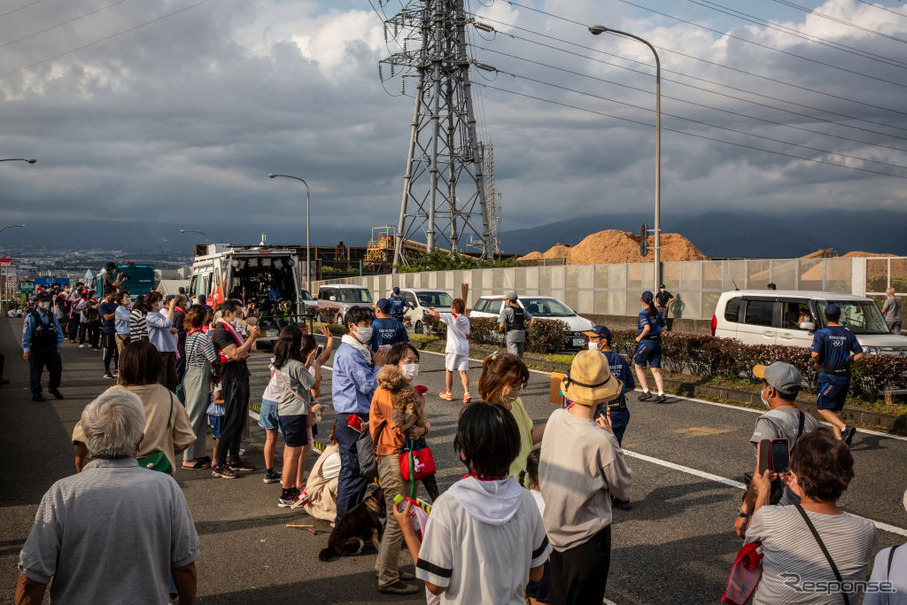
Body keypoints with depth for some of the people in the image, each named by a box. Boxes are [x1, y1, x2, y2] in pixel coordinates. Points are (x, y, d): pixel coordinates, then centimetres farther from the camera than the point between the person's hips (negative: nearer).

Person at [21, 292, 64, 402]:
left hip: (51, 347, 4)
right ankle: (36, 393, 17)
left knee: (57, 367, -1)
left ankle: (53, 388, 22)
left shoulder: (52, 316, 9)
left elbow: (59, 331, 16)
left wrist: (59, 344, 8)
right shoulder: (31, 317, -7)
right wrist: (26, 349, -13)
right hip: (36, 349, -4)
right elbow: (26, 334, -9)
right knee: (36, 371, 3)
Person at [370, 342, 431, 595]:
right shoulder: (385, 392, -14)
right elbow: (397, 429, -23)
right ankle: (388, 579, 7)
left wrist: (422, 429, -10)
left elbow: (425, 423, 11)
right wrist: (415, 413, -11)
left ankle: (384, 563, 34)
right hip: (394, 459, -9)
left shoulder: (409, 390, 13)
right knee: (397, 519, -4)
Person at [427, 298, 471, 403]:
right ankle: (467, 393, -15)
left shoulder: (451, 317, -7)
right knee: (463, 371, 0)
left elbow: (436, 314, -12)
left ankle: (449, 393, 18)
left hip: (453, 348, -5)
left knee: (449, 370, 10)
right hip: (464, 348, 5)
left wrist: (429, 309, 9)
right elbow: (467, 335, 15)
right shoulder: (466, 320, 10)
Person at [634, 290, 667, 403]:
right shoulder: (656, 312, 10)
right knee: (656, 370, 4)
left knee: (639, 366, 11)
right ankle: (661, 394, -7)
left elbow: (647, 328, -24)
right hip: (657, 342, 6)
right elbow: (662, 327, 15)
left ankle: (646, 391, 6)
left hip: (646, 342, -6)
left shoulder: (643, 313, -11)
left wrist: (639, 337, -11)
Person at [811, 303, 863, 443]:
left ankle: (845, 428, -16)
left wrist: (817, 364, 1)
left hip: (828, 376, -6)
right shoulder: (848, 334, 7)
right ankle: (839, 438, 8)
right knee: (834, 409, 15)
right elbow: (859, 354, 7)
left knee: (823, 408, 1)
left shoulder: (821, 333, -8)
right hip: (845, 377, 6)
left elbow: (815, 354, -19)